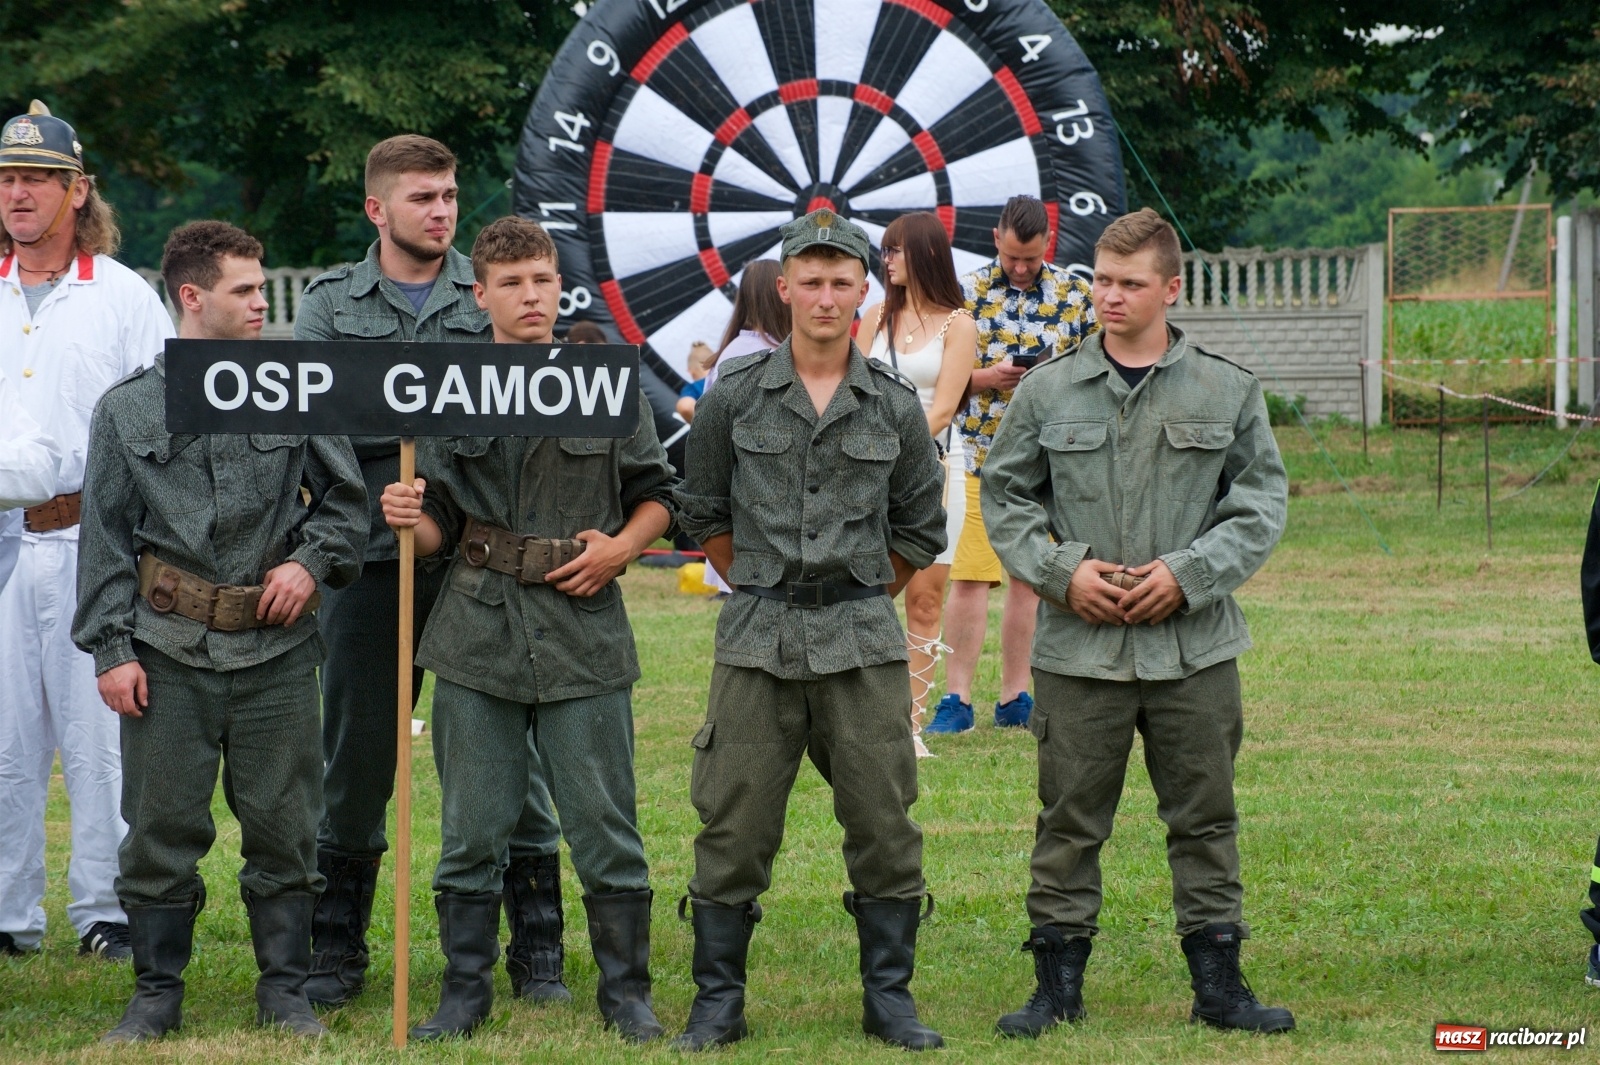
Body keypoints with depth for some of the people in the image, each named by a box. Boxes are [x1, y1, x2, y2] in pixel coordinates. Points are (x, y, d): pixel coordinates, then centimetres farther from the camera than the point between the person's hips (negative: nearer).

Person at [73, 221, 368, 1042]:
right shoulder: (128, 410, 5)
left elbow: (345, 502, 14)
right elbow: (105, 540, 6)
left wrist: (311, 560, -4)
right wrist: (111, 649, 0)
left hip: (277, 654, 1)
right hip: (169, 652, 0)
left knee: (283, 825, 4)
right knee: (161, 827, 2)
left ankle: (285, 989, 16)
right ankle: (156, 992, 14)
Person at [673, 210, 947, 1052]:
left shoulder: (895, 404, 4)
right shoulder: (735, 396, 1)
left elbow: (920, 530, 15)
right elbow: (703, 513, 12)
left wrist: (859, 597, 12)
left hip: (863, 641, 1)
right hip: (757, 639, -1)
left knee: (884, 825, 2)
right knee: (734, 827, 0)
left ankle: (889, 997, 14)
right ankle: (718, 1000, 11)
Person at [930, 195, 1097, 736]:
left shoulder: (1075, 295, 5)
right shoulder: (967, 292, 0)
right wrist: (988, 377, -17)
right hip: (978, 456, -2)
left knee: (1028, 578, 8)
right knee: (969, 576, -6)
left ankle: (1015, 697, 15)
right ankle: (957, 698, -2)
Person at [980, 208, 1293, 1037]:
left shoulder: (1228, 392, 1)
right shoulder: (1048, 392, 2)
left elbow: (1263, 502, 3)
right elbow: (1003, 494, 8)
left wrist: (1188, 574, -9)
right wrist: (1062, 570, -7)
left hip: (1195, 649, 0)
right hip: (1079, 649, 0)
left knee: (1205, 819, 7)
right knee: (1070, 821, 5)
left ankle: (1217, 983, 16)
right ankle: (1058, 983, 14)